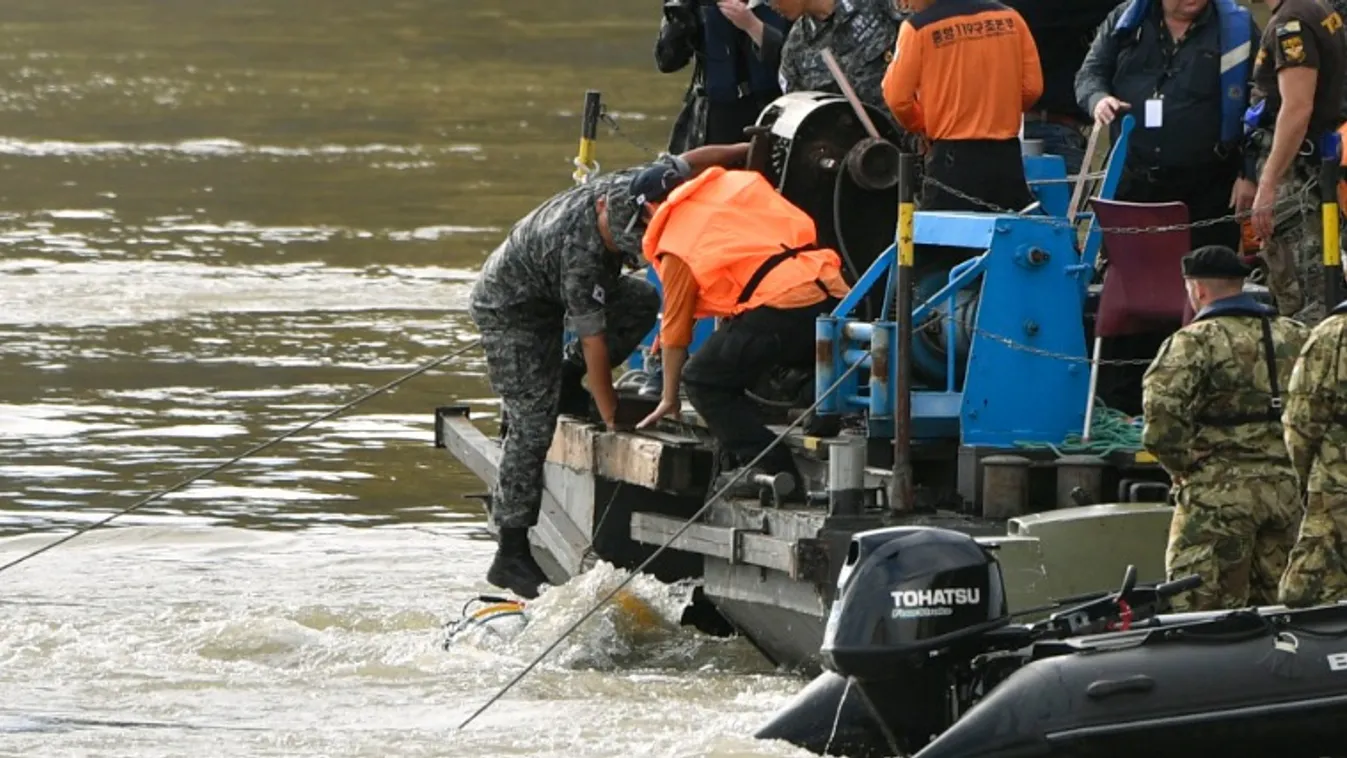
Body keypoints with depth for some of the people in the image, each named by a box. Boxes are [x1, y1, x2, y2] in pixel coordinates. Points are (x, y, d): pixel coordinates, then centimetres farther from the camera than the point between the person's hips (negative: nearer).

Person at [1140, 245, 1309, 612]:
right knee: (1276, 605, 12)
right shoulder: (1297, 338, 12)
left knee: (1200, 609, -5)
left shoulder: (1195, 341, -7)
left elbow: (1161, 411, -20)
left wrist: (1179, 464, -7)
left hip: (1219, 489, -6)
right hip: (1288, 488, 6)